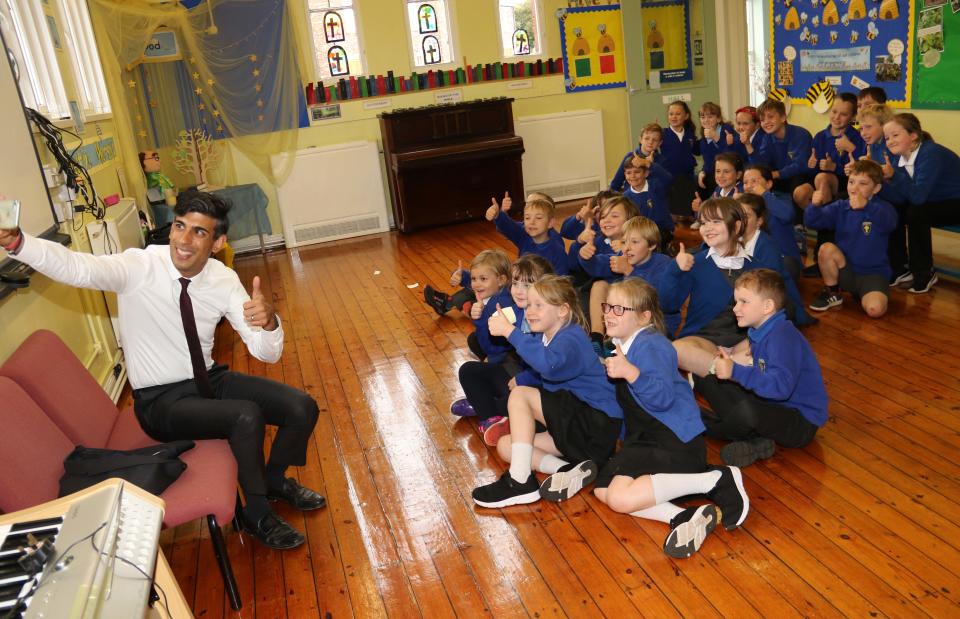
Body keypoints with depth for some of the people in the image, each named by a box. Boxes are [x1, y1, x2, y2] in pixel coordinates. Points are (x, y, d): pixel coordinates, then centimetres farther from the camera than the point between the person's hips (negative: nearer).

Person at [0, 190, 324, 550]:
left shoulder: (224, 281, -8)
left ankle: (275, 481, 24)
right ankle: (257, 515, -3)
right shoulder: (138, 267, -19)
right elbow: (75, 267, -39)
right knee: (246, 416, -29)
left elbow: (266, 353, -12)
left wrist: (268, 321, -35)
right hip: (161, 401, -5)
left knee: (302, 408, -7)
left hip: (210, 380, 5)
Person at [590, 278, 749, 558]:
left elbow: (663, 397, -30)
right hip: (646, 439, 10)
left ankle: (720, 481, -13)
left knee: (620, 498, -22)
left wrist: (629, 372, -39)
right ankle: (682, 517, -15)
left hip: (676, 442, -10)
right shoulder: (622, 344, 13)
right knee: (602, 489, -2)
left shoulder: (650, 345, -17)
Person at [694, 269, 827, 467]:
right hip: (771, 405, 10)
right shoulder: (760, 331, 5)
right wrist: (731, 361, -4)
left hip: (802, 422, -10)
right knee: (706, 377, 8)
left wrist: (736, 371, -33)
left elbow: (780, 386, -35)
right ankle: (755, 440, -8)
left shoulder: (783, 337, -23)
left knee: (748, 410, -41)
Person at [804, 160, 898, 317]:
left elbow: (889, 221, -34)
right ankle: (832, 293, -3)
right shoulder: (840, 207, 2)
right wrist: (815, 205, -32)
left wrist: (865, 206, -52)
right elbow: (811, 221, -9)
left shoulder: (882, 208, -9)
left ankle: (862, 294, 6)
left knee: (875, 309, -30)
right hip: (846, 270, 4)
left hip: (873, 273, -4)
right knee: (827, 248, -25)